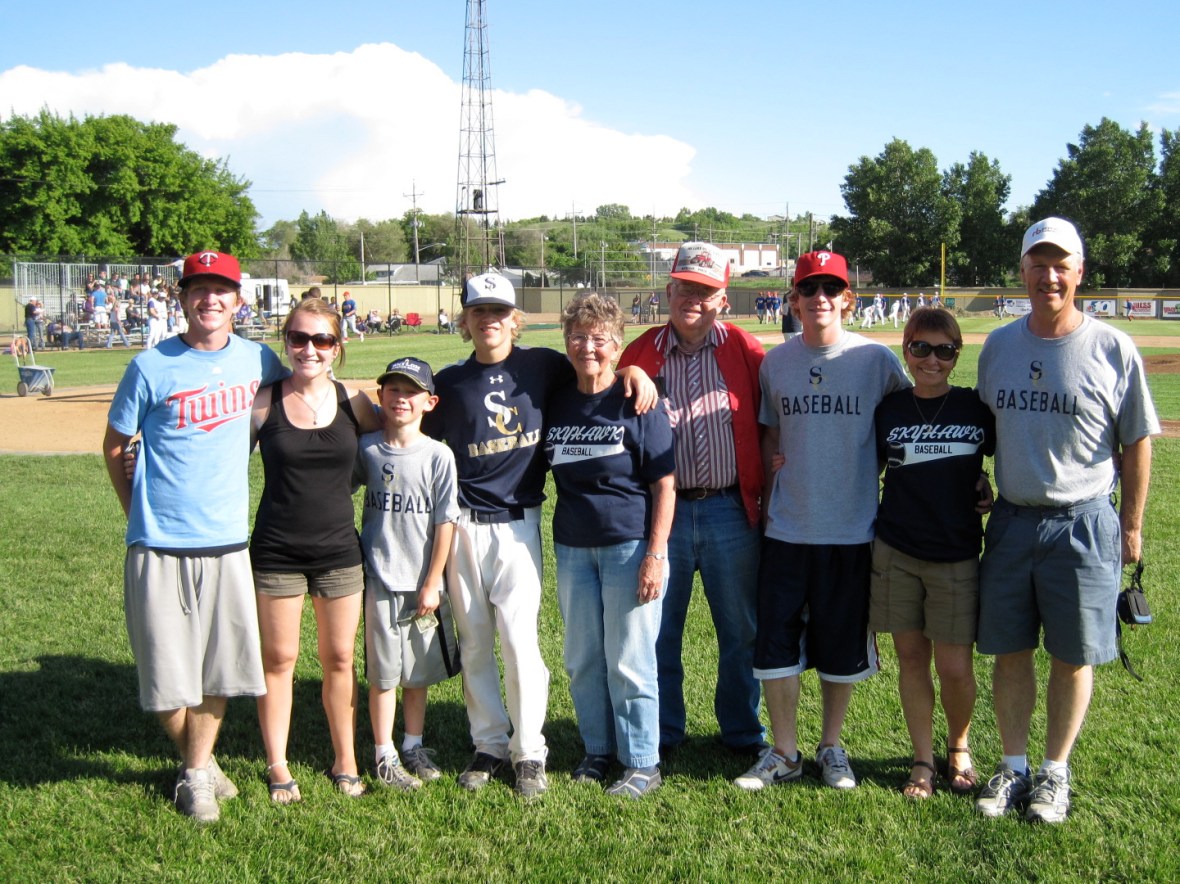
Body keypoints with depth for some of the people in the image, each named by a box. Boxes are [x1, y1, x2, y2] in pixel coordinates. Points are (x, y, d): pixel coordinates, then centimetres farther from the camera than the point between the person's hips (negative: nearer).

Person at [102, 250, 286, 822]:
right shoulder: (152, 367, -5)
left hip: (227, 542, 3)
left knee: (222, 665, 9)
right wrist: (138, 514, 5)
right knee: (167, 673, 3)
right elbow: (114, 446, 5)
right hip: (159, 545, -3)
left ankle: (197, 770, 30)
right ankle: (196, 764, 28)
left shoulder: (257, 361, 4)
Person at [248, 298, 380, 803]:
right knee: (278, 658, 7)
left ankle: (345, 761, 25)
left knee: (339, 658, 10)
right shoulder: (264, 402, -4)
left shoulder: (353, 403, 1)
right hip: (277, 550, -1)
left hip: (339, 549, 2)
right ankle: (277, 767, 22)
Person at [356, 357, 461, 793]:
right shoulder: (366, 448, -1)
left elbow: (445, 523, -6)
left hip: (423, 584, 0)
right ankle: (385, 756, 18)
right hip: (379, 581, 0)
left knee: (419, 673, 12)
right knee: (383, 674, 6)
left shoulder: (438, 455, -7)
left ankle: (414, 747, 28)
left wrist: (431, 585, -7)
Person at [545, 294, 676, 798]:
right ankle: (597, 752, 28)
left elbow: (665, 484, -8)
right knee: (582, 660, 12)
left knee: (629, 661, 0)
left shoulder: (637, 404, -7)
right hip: (573, 549, 5)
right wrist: (558, 545, 9)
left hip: (630, 546, -5)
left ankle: (642, 765, 14)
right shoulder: (557, 405, 7)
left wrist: (656, 554, -14)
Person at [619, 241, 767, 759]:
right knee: (659, 631, 10)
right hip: (663, 508, 1)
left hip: (731, 511, 0)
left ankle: (742, 731, 27)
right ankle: (662, 732, 26)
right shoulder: (641, 352, 2)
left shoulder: (745, 351, 0)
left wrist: (768, 493, 3)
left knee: (741, 632, 11)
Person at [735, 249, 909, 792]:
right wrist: (764, 499, 9)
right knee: (775, 644, 4)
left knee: (841, 647, 10)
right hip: (786, 529, 2)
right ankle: (785, 753, 20)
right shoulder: (775, 362, 5)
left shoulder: (877, 360, -4)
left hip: (852, 529, -2)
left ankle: (831, 748, 29)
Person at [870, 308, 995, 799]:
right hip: (895, 554, 1)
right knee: (911, 659, 8)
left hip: (957, 556, -1)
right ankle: (923, 759, 23)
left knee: (955, 668, 0)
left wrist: (998, 499, -1)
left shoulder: (977, 408, -1)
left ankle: (959, 748, 27)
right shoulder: (889, 410, 2)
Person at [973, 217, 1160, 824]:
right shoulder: (998, 345, 5)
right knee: (1009, 651, 9)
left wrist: (1131, 525, 1)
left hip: (1083, 525, -3)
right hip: (1010, 520, 3)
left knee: (1073, 656, 7)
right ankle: (1014, 766, 24)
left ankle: (1055, 771, 23)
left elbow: (1138, 442, 0)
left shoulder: (1112, 350, -6)